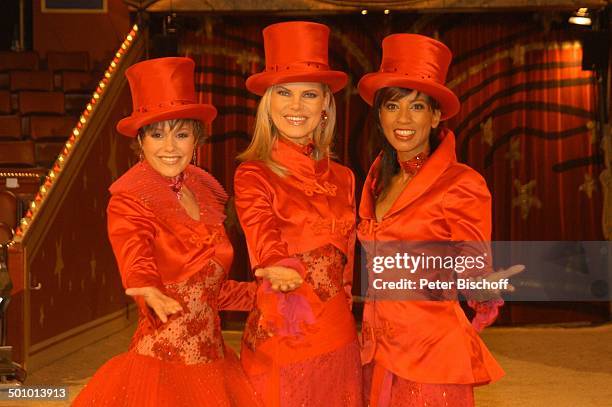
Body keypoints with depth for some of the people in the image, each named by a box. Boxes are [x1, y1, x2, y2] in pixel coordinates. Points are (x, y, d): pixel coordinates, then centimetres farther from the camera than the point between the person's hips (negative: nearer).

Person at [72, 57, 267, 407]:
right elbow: (133, 250, -31)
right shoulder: (128, 201, -8)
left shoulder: (205, 193, 8)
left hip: (213, 364, 5)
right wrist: (149, 290, -50)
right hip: (160, 365, -5)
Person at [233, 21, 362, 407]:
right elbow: (267, 250, -24)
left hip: (339, 340, 5)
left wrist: (343, 323, 15)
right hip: (281, 342, -4)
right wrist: (284, 273, -44)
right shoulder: (253, 176, -8)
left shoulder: (343, 178, 7)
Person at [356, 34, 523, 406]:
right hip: (377, 353, 6)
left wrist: (483, 286, -32)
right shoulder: (378, 180, 7)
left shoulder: (462, 184, -12)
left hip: (431, 352, -6)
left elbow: (474, 273, -12)